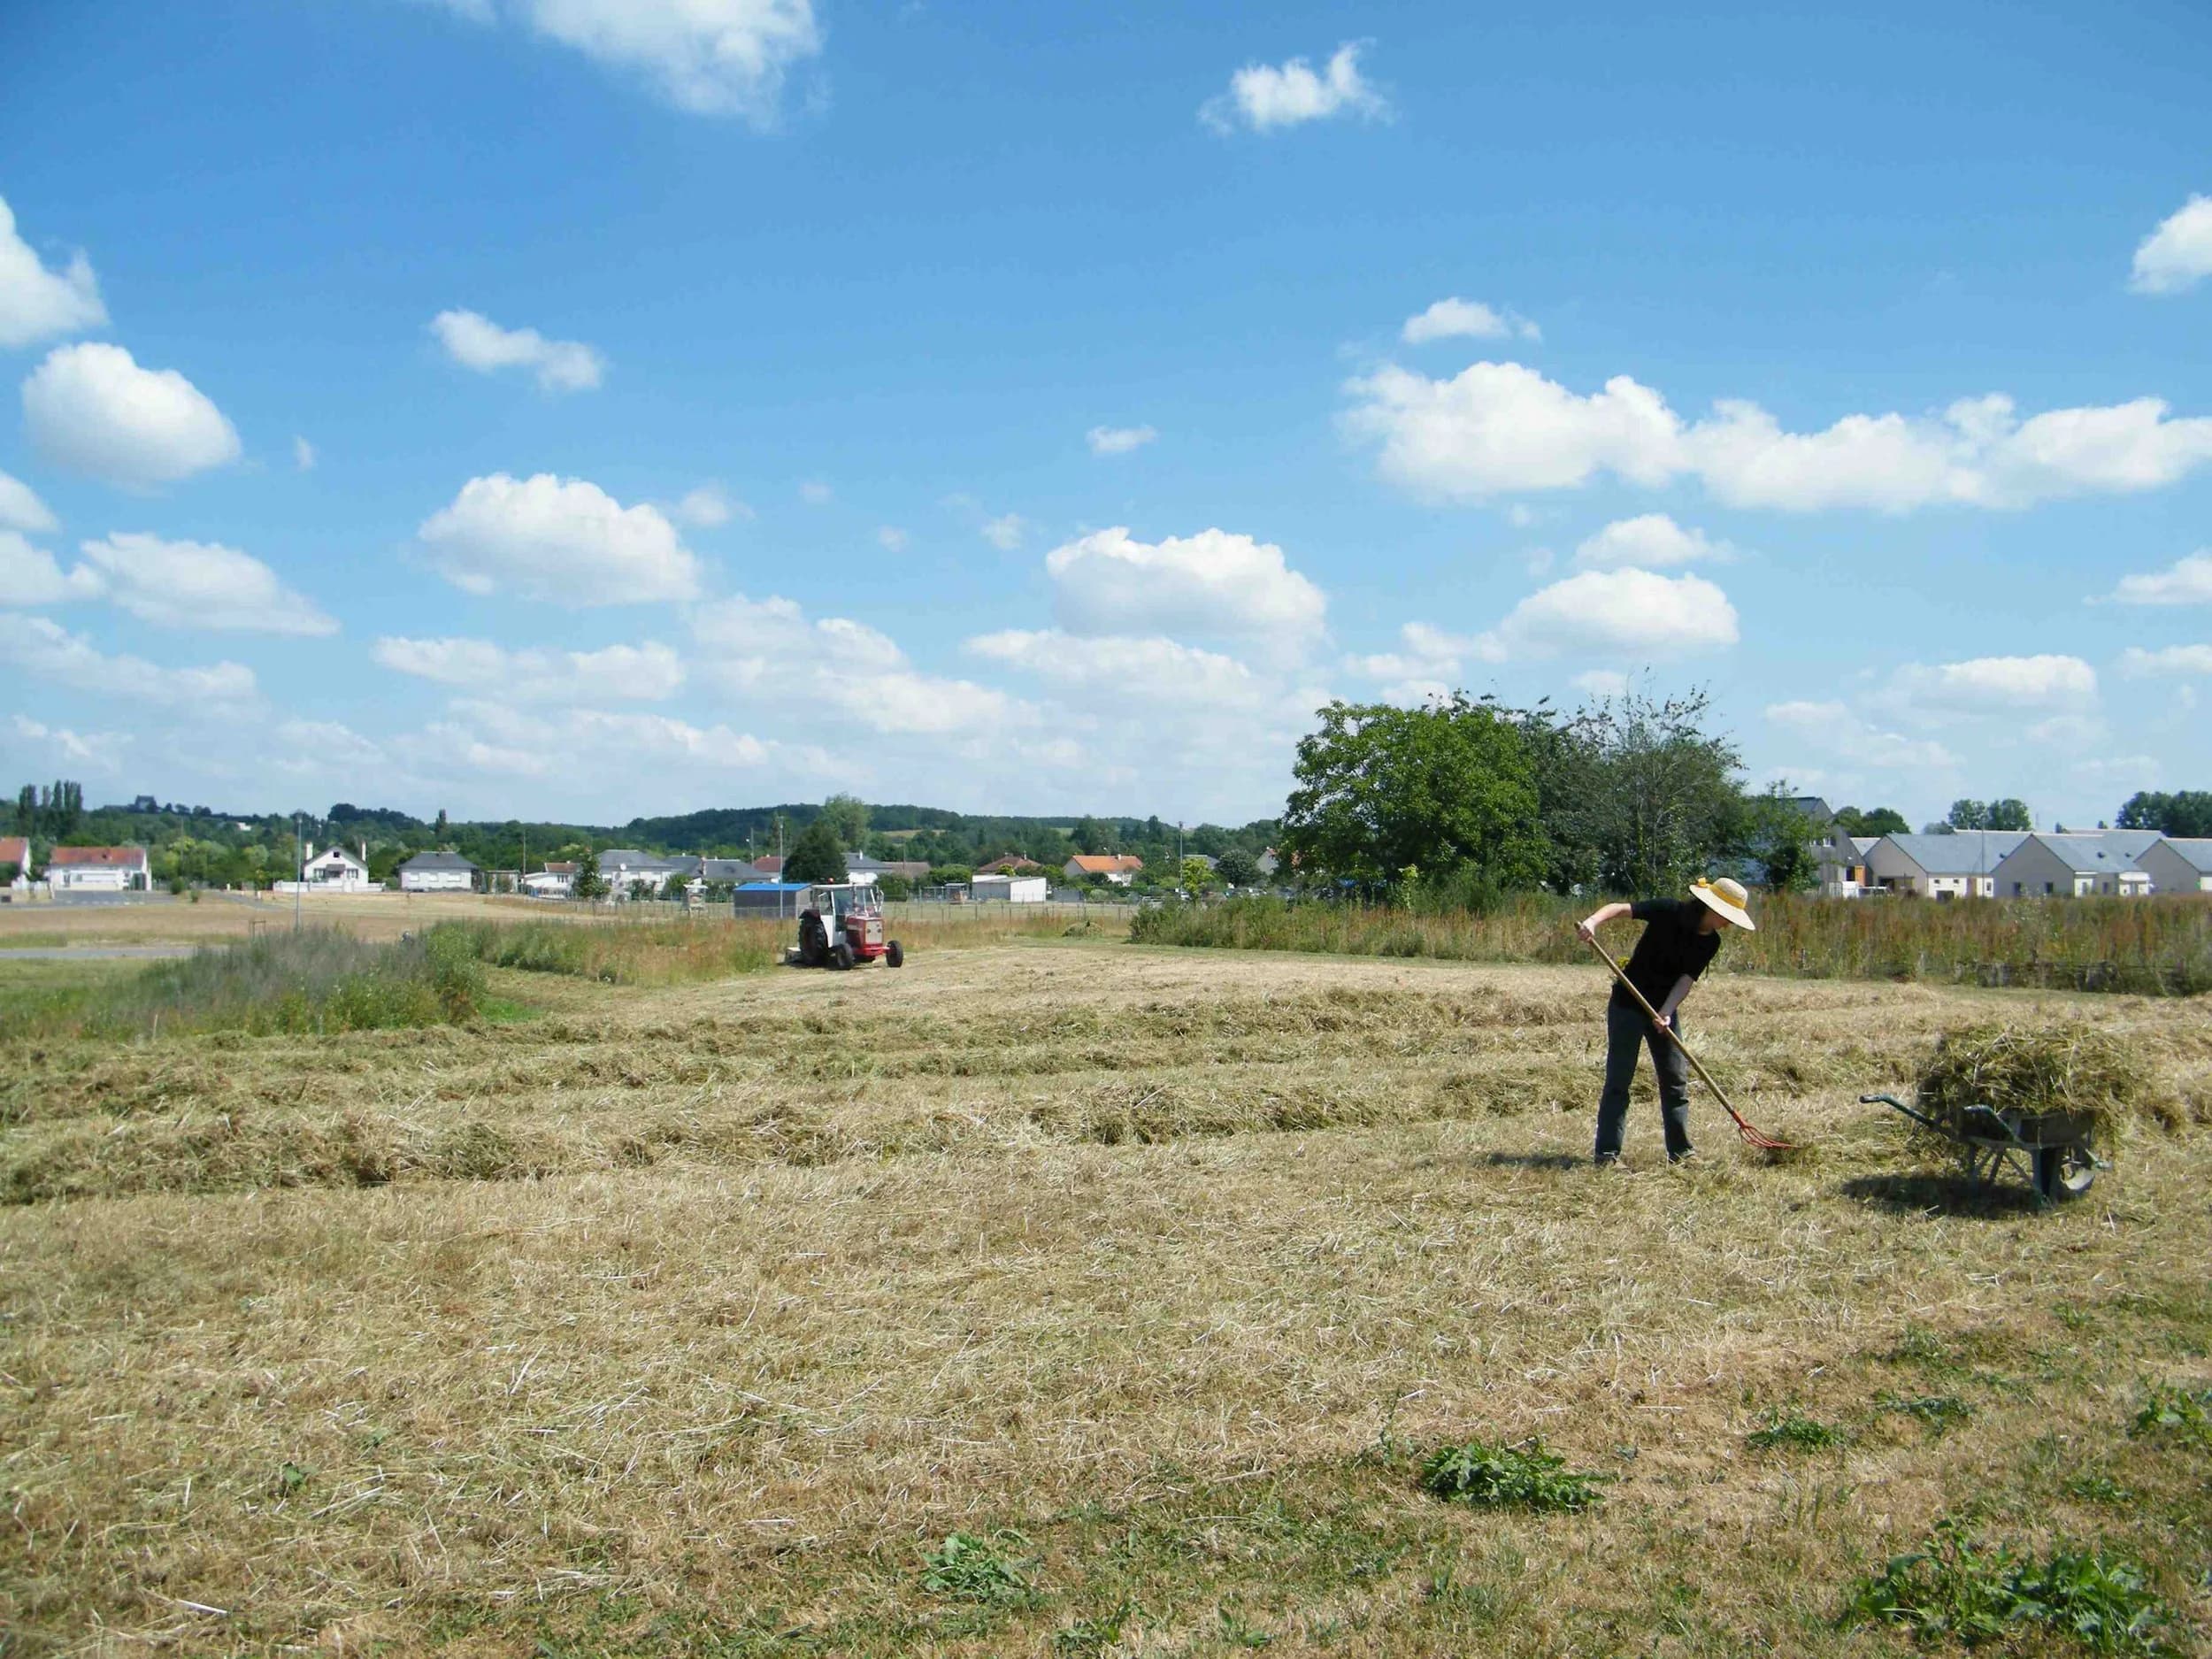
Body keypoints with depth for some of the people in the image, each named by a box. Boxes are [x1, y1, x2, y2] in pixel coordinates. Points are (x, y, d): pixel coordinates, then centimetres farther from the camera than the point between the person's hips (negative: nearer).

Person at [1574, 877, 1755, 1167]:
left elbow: (1687, 979, -10)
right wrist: (1594, 920, -42)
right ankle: (1607, 1154, -2)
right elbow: (1621, 908, -22)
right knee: (1619, 1079, -5)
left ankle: (1681, 1151, 16)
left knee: (1676, 1079, 7)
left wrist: (1666, 1013, -25)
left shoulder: (1710, 943, -2)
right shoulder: (1670, 911, -17)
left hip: (1665, 1009, 6)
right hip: (1628, 1004, -6)